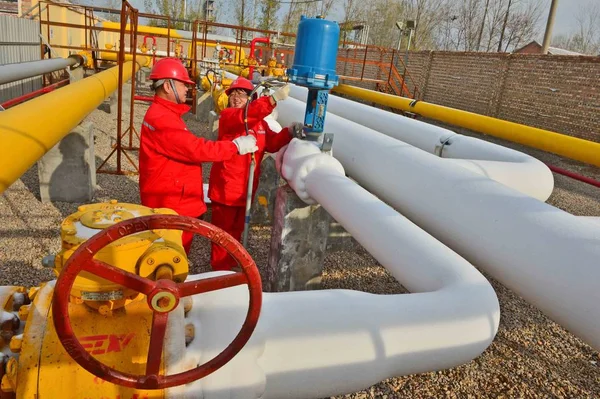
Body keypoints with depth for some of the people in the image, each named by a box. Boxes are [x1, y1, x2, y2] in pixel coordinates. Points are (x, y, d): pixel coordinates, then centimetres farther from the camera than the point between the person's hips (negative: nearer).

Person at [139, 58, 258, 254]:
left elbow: (186, 149, 14)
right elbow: (195, 149, -25)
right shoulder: (161, 119, -21)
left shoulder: (165, 113, 16)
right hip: (170, 204, -11)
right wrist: (236, 145, -19)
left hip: (175, 201, 11)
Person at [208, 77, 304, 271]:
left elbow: (272, 143, 6)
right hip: (225, 187, -7)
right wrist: (273, 99, -42)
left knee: (237, 229, 20)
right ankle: (220, 270, 17)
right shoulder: (226, 116, -12)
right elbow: (244, 117, -32)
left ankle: (230, 265, 36)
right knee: (223, 229, 3)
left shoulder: (260, 122, 10)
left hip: (246, 187, 7)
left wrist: (289, 132, -12)